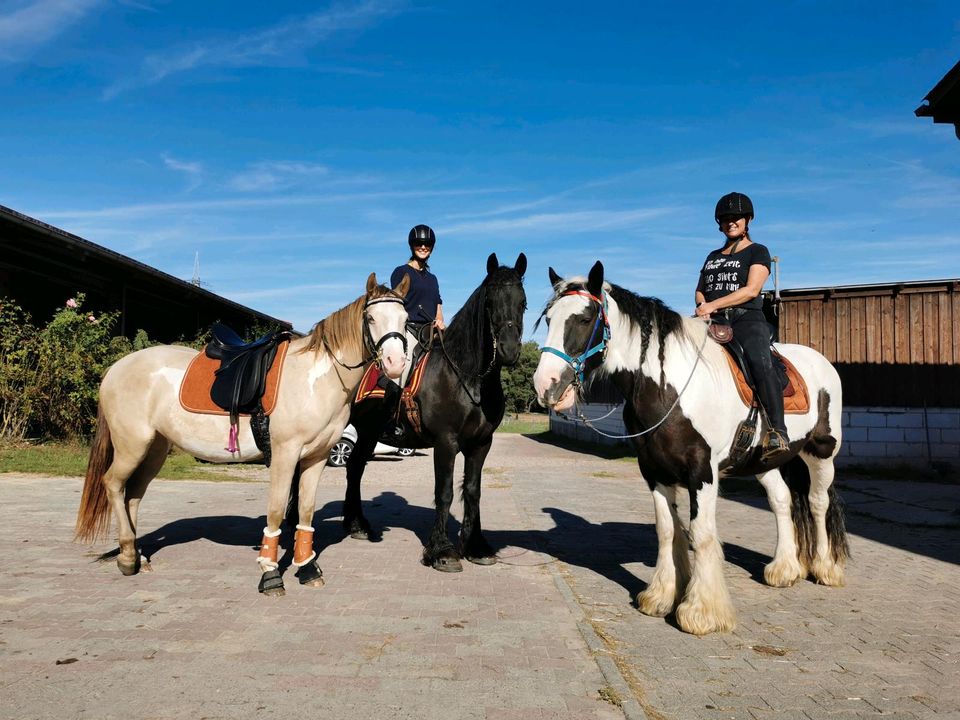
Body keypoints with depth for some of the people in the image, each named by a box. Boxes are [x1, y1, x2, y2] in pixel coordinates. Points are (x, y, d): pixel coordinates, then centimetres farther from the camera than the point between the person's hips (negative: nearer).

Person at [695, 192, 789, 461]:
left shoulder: (757, 252, 11)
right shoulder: (713, 257, 28)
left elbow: (751, 290, -4)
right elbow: (699, 290, 26)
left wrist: (713, 305, -12)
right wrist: (702, 304, 1)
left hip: (747, 320, -5)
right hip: (713, 323, 5)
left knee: (760, 362, -33)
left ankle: (777, 434, -41)